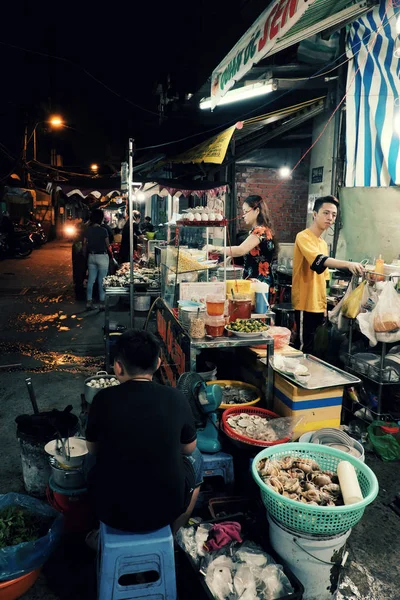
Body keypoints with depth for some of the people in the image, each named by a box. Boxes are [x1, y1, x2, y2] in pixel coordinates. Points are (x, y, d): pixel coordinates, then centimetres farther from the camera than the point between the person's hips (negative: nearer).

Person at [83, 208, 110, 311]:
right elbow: (107, 245, -5)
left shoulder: (88, 230, 1)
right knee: (101, 281, 1)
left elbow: (84, 245, 5)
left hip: (91, 256, 5)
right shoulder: (103, 230, -12)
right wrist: (111, 253, 13)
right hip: (102, 256, -5)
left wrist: (85, 256, 16)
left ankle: (89, 302, 12)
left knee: (91, 280, 9)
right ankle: (102, 303, 5)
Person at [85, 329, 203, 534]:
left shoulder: (103, 399, -12)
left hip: (110, 510, 1)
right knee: (194, 458, 27)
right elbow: (188, 449, 5)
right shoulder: (175, 398, -12)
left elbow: (93, 450, 5)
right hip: (166, 509, 0)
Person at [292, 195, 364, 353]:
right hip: (306, 305, -9)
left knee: (313, 349, 13)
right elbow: (319, 260, -31)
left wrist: (324, 305, 17)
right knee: (304, 349, -4)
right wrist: (348, 264, -43)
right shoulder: (303, 237, -11)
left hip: (318, 306, 9)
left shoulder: (323, 243, 16)